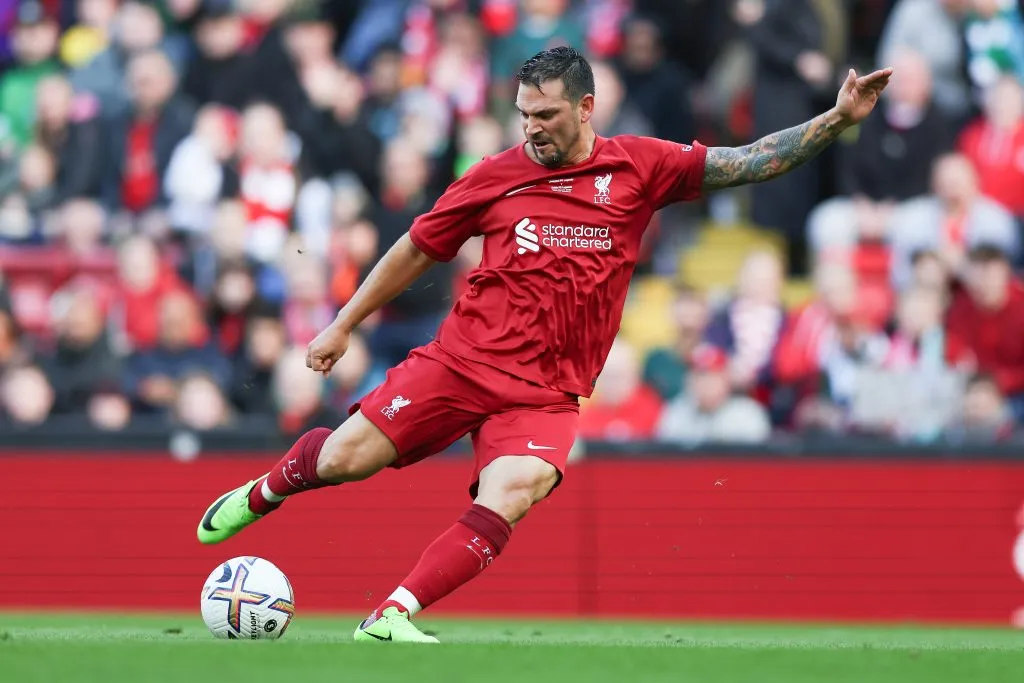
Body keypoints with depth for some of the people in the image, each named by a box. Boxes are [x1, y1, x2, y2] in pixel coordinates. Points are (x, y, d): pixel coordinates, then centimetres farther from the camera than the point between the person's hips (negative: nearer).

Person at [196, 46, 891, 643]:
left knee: (505, 502, -26)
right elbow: (418, 250, 14)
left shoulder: (639, 168, 3)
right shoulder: (496, 176, 3)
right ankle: (263, 492, 28)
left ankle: (391, 617, -23)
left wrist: (838, 120, -8)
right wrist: (343, 326, 18)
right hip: (462, 359, 0)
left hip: (546, 395, 0)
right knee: (345, 458, -6)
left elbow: (748, 163, 3)